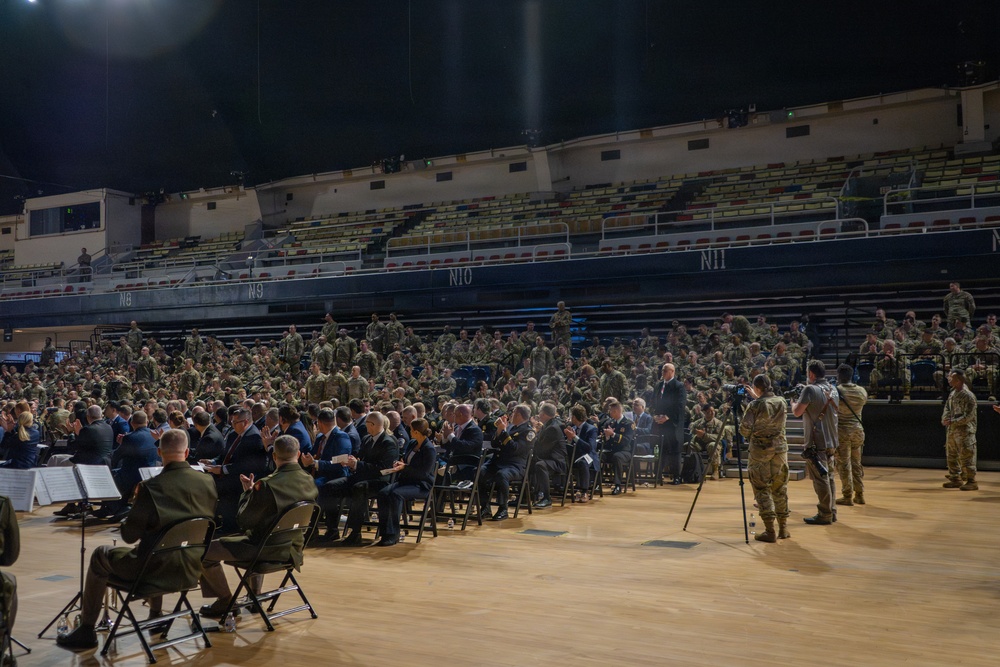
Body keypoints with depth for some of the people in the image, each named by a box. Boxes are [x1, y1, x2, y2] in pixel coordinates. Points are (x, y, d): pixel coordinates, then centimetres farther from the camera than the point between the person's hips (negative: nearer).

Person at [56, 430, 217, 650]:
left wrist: (138, 503, 6)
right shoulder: (208, 483, -6)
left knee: (100, 554, 21)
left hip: (159, 570, -5)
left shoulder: (152, 486, -18)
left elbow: (129, 535, -11)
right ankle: (155, 616, 45)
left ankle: (86, 630, 25)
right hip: (191, 570, 5)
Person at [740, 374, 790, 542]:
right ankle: (783, 528, 20)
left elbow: (744, 429, -12)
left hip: (759, 449, -4)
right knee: (780, 488, 14)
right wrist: (757, 398, 27)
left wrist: (749, 436, 9)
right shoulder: (781, 402, 2)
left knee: (762, 489, 1)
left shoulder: (755, 405, -12)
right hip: (780, 447, 4)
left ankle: (770, 531, -3)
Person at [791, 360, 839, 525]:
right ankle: (831, 512, 21)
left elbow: (797, 412, -14)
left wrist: (794, 403, 7)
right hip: (832, 441, 8)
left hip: (817, 443, -8)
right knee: (828, 477, 15)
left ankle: (824, 515, -1)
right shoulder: (833, 389, 11)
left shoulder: (810, 389, -14)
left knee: (820, 479, -3)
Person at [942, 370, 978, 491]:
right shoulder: (953, 392, 8)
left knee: (966, 456, -6)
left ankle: (971, 481, 1)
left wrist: (952, 421, -19)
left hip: (964, 430, -9)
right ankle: (955, 478, 26)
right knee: (951, 455, 15)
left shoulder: (968, 396, -18)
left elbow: (968, 416, -19)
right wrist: (945, 418, -2)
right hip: (952, 429, 9)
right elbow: (947, 406, 16)